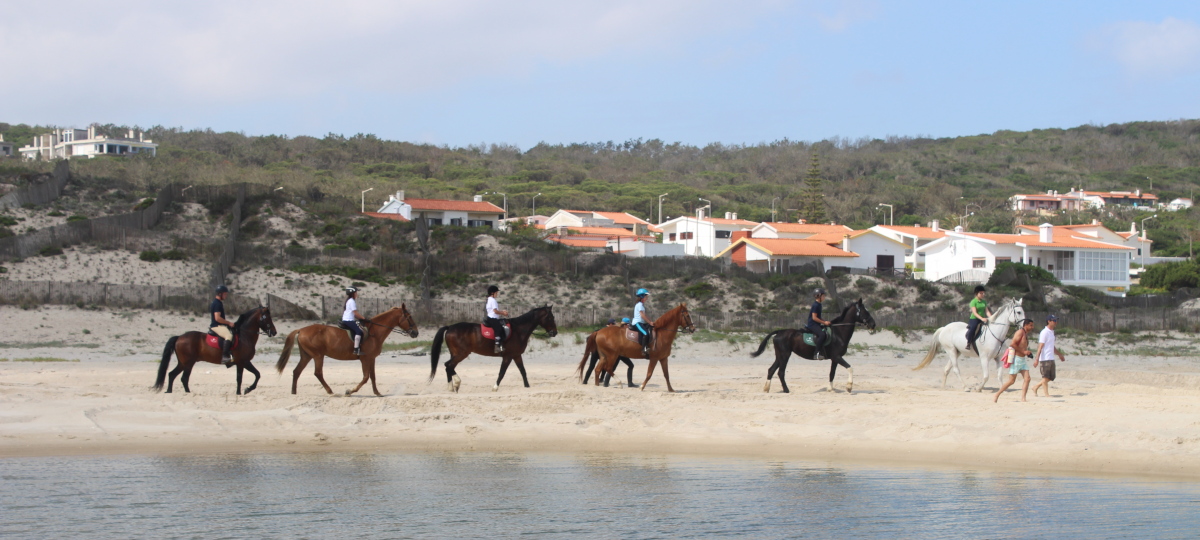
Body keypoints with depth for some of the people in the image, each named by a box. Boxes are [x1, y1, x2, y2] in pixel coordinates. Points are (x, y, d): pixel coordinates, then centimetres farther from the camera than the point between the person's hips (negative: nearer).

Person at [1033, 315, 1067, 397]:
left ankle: (1035, 388, 21)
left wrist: (1059, 354, 34)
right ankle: (1047, 394, 2)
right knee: (1046, 377, -4)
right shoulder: (1044, 332, -12)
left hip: (1051, 359, 9)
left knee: (1051, 377, 11)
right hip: (1045, 359, -9)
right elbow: (1040, 346, -19)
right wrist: (1037, 359, -25)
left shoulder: (1051, 332, 16)